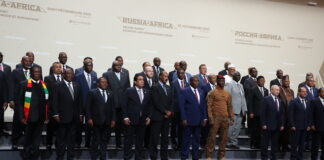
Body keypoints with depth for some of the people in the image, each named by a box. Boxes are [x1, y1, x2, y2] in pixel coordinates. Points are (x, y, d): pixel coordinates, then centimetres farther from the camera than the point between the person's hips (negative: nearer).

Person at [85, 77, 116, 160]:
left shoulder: (110, 93, 13)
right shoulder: (92, 92, 0)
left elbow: (112, 107, 11)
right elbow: (88, 107, -3)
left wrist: (113, 119, 4)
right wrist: (89, 118, -10)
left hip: (107, 122, 4)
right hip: (96, 121, -4)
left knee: (104, 140, 9)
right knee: (96, 140, 2)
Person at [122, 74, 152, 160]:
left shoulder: (147, 92, 10)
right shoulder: (129, 91, -3)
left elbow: (149, 106, 13)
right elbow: (124, 105, -5)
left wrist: (148, 117, 4)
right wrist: (125, 117, -11)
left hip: (142, 120, 4)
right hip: (131, 119, -4)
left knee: (140, 140, 9)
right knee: (129, 140, 2)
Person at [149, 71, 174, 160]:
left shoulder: (169, 88, 16)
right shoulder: (155, 87, -4)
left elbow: (172, 101, 12)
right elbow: (156, 102, -12)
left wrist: (169, 112, -3)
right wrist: (165, 111, -11)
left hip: (167, 116, 6)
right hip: (157, 116, -6)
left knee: (165, 138, 8)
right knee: (155, 138, -2)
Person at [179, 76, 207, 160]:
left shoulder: (201, 91, 11)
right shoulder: (184, 91, -5)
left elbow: (203, 105, 13)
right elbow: (181, 106, -8)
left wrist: (204, 118, 6)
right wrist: (183, 119, -14)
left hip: (198, 120, 5)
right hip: (188, 120, -5)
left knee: (196, 140, 10)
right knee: (186, 140, 3)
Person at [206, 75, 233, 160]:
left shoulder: (228, 94, 13)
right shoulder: (212, 93, -3)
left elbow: (230, 107, 15)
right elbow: (209, 106, -7)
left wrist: (231, 118, 8)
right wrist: (210, 118, -14)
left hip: (225, 118, 5)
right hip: (215, 118, -5)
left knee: (224, 138, 7)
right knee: (212, 138, -2)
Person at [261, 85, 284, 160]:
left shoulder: (279, 101, 13)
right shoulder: (266, 99, -5)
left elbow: (281, 114, 13)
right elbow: (263, 113, -9)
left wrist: (282, 124, 7)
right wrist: (263, 124, -14)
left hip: (277, 126, 6)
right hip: (268, 125, -6)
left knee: (275, 143, 10)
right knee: (265, 143, 2)